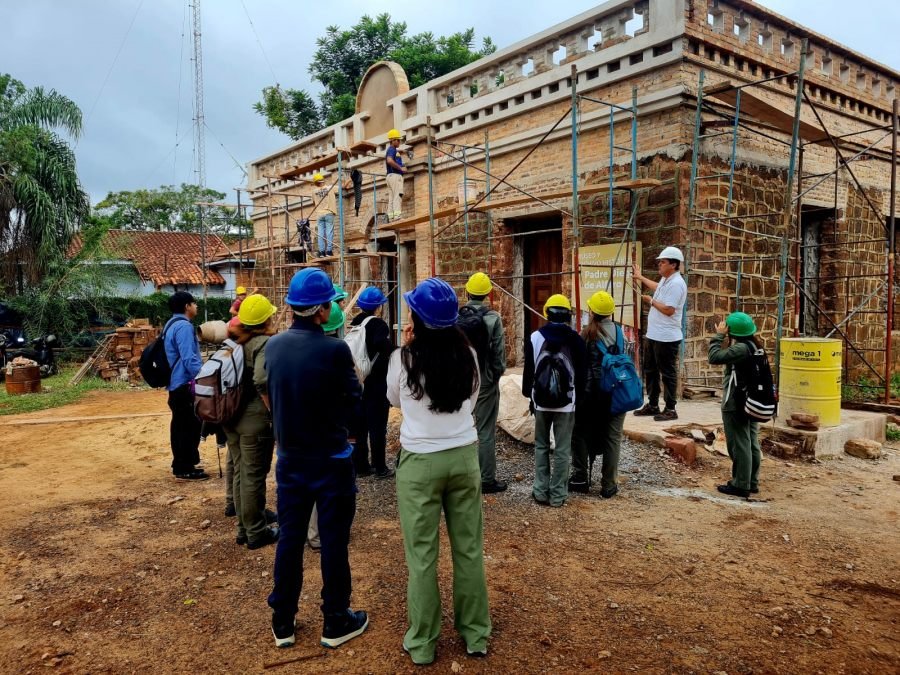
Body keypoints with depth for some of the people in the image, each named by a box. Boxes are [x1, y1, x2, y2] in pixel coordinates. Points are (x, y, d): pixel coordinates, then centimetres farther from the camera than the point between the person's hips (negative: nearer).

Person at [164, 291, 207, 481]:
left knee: (180, 426, 15)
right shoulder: (184, 326, -17)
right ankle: (185, 469, 2)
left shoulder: (172, 325, 16)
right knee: (190, 426, -4)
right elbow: (189, 359, -24)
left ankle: (181, 465, 23)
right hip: (185, 384, -11)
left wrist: (201, 374, 25)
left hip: (176, 384, 11)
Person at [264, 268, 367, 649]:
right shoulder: (334, 349, -20)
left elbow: (272, 394, 8)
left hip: (289, 458, 5)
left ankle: (282, 623, 28)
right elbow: (352, 399, -10)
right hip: (330, 460, -5)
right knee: (333, 542, 9)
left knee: (289, 539, 15)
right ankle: (336, 622, 23)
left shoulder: (273, 346, -3)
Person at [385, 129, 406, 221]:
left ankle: (391, 217, 1)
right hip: (395, 175, -10)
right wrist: (401, 168, -20)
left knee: (391, 197, 4)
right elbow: (390, 161, -26)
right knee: (398, 195, -17)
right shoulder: (392, 150, -8)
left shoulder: (391, 150, 23)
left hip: (390, 175, 10)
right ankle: (397, 215, -26)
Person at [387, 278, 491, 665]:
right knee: (469, 548, 14)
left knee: (422, 555, 9)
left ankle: (422, 643, 21)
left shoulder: (404, 358, -11)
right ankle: (476, 635, 27)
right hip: (464, 456, 3)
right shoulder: (467, 355, -3)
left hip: (420, 462, -3)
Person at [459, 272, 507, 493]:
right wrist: (498, 372, 6)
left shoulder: (455, 317, -2)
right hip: (485, 379, -4)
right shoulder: (492, 318, -12)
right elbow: (499, 350, -11)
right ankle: (486, 479, 7)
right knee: (486, 431, 3)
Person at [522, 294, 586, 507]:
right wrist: (578, 396, 12)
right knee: (563, 449, 5)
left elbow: (529, 370, 3)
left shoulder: (534, 337, -2)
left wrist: (529, 394, 14)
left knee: (541, 446, 14)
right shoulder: (575, 339, -5)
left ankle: (541, 491, 14)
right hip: (566, 402, -1)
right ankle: (558, 494, 8)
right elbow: (581, 372, 1)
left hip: (541, 400, 1)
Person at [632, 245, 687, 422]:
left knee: (668, 374, -2)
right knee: (650, 371, 17)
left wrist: (651, 301, -12)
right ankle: (652, 405, 27)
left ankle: (670, 409, 7)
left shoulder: (676, 284, -19)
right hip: (652, 335, 10)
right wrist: (641, 277, 47)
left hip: (666, 338, -10)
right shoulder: (665, 280, 11)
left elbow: (669, 310, -26)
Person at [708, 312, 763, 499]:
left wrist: (719, 335, -17)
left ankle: (740, 485, 4)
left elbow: (714, 357, -24)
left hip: (735, 405, -9)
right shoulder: (755, 346, 7)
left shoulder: (741, 348, -21)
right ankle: (752, 482, 23)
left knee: (739, 445, -2)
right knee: (752, 443, 14)